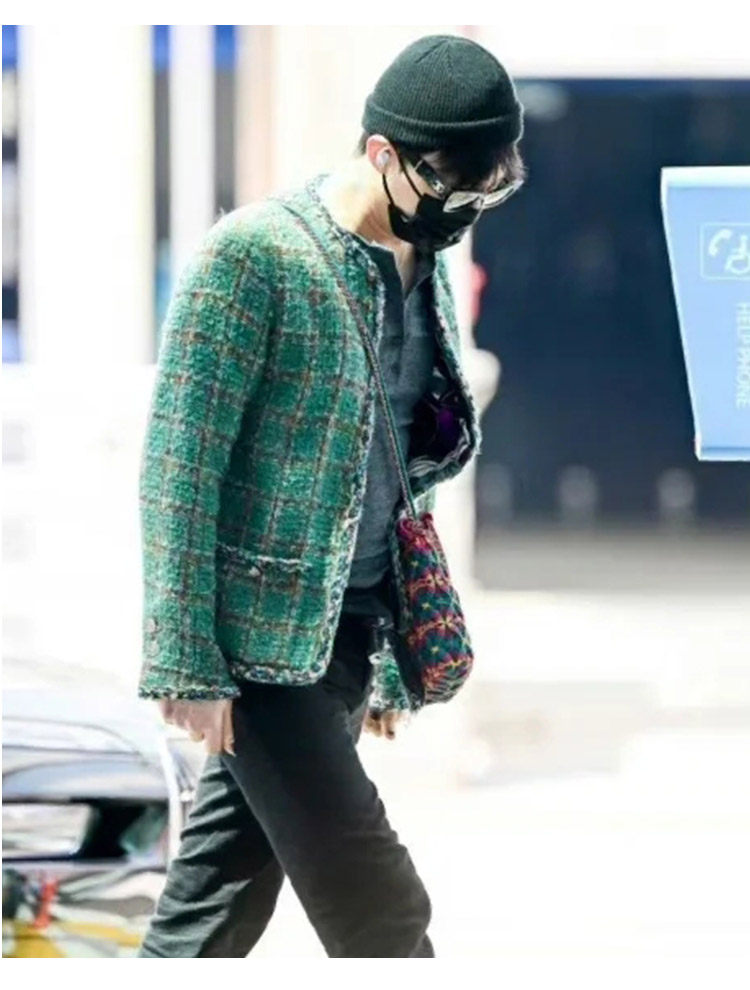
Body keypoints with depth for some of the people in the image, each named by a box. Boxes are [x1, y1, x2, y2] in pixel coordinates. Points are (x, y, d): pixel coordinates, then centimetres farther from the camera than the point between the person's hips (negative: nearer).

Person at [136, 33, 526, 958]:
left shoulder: (424, 269, 11)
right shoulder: (255, 255, -13)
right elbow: (180, 463, -14)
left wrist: (397, 658, 20)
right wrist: (187, 661, -17)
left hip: (346, 634, 7)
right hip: (258, 637, -7)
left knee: (220, 904, 9)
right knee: (379, 913, -8)